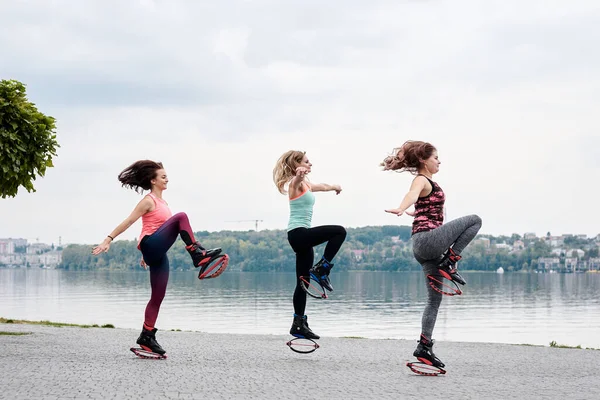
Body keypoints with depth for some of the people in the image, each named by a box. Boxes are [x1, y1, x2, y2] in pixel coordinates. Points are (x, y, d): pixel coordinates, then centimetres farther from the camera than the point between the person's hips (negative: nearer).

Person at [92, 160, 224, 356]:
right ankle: (198, 255, -30)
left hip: (158, 253, 9)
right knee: (181, 217, -23)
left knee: (158, 297, 5)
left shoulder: (163, 203, 21)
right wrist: (108, 240, -16)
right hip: (150, 246, -9)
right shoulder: (148, 201, -5)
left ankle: (147, 337, 8)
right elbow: (128, 222, -10)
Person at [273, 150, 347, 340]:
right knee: (339, 231, -20)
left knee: (304, 282, 7)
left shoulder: (306, 185, 20)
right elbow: (295, 181, -33)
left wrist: (335, 187, 59)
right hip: (298, 233, -9)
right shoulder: (296, 183, -7)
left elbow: (323, 186, 41)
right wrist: (299, 175, -55)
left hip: (302, 236, 9)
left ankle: (299, 324, 10)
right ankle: (321, 270, -15)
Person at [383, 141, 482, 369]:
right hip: (427, 238, -9)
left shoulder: (428, 182, 23)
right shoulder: (422, 180, -7)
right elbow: (412, 194, -32)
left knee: (434, 299, 7)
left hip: (425, 247, 9)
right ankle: (449, 263, -9)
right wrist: (401, 209, -54)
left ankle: (424, 347, 4)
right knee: (475, 220, -8)